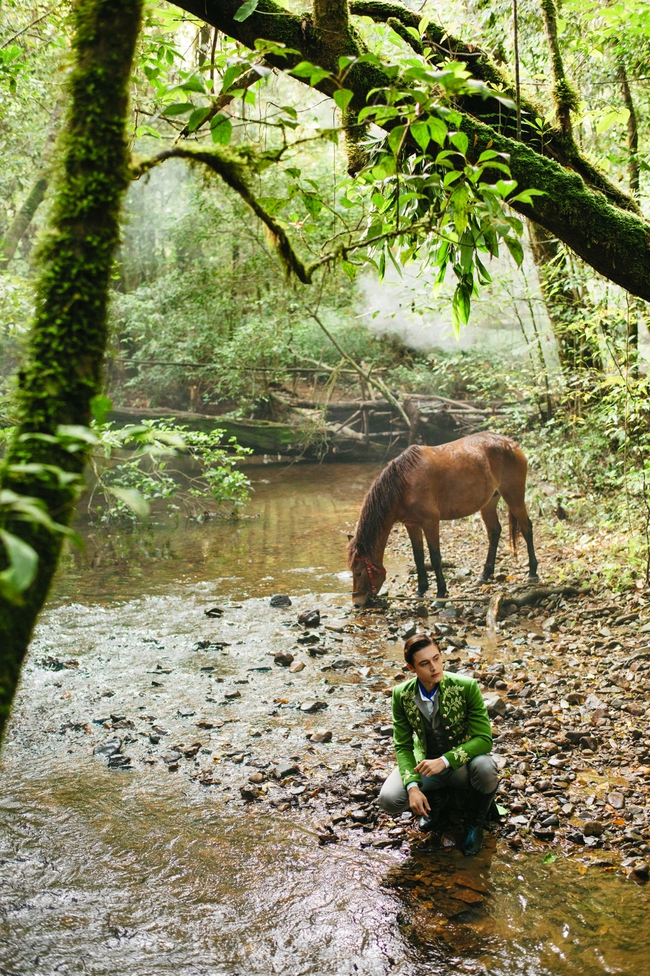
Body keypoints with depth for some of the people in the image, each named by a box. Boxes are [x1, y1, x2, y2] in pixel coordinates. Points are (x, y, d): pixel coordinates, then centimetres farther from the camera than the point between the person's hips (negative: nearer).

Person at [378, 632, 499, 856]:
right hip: (425, 764, 2)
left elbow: (483, 739, -22)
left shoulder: (466, 687, -22)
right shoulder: (402, 695, -14)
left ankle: (475, 824, -3)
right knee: (389, 799, -24)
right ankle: (436, 797, 12)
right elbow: (403, 746, -7)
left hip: (462, 764, -2)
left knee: (485, 767, -36)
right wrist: (412, 786, -24)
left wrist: (445, 761, -34)